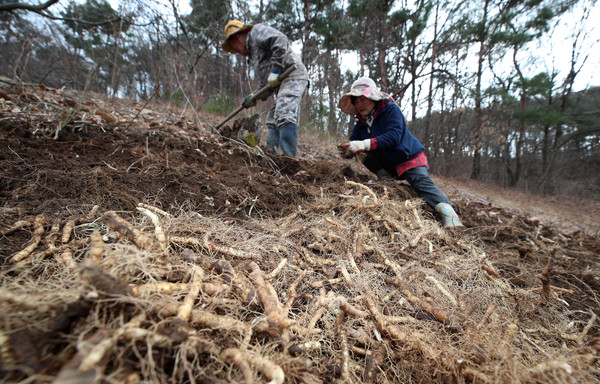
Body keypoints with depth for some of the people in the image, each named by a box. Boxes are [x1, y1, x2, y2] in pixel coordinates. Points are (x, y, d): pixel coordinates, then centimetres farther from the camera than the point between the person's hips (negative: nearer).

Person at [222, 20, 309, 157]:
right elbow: (266, 84, 26)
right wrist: (255, 97, 10)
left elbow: (280, 41, -15)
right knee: (273, 120, 11)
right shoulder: (253, 56, 31)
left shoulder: (256, 31, 5)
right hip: (282, 82, 11)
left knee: (284, 116, -25)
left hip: (293, 75, -11)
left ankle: (288, 158, -31)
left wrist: (275, 71, -17)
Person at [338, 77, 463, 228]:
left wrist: (364, 144, -40)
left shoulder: (390, 109, -14)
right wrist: (347, 151, -29)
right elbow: (353, 141, -2)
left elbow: (393, 137, -29)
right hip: (388, 165, 7)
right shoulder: (361, 123, 6)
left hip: (410, 159, -7)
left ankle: (448, 213, -41)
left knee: (421, 182, -29)